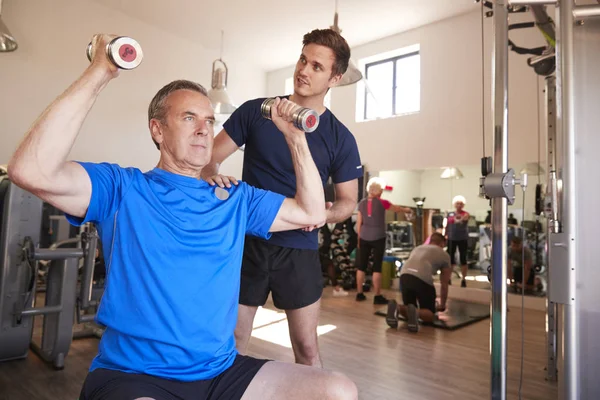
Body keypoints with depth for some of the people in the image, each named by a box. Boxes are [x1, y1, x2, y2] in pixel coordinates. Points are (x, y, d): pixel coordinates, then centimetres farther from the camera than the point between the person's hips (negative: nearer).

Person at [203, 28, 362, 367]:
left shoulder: (340, 138, -2)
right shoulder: (255, 111, -1)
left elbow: (348, 201, 5)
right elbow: (210, 159, 1)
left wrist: (320, 215, -17)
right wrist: (214, 176, -23)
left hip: (299, 250, 0)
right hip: (246, 241, 1)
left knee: (307, 347, 7)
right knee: (232, 342, 10)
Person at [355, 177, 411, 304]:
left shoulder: (362, 203, 3)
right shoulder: (382, 202, -7)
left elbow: (358, 223, 6)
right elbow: (397, 209, 9)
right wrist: (407, 210, 30)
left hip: (364, 238, 4)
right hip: (378, 238, -4)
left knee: (361, 266, 9)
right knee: (377, 267, 1)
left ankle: (359, 294, 16)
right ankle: (377, 296, 6)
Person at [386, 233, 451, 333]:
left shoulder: (417, 248, 39)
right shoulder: (444, 255, 27)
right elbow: (444, 284, 31)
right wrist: (442, 306, 47)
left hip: (404, 276, 4)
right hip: (423, 278, -4)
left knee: (409, 308, 23)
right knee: (430, 315, 13)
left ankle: (396, 308, -12)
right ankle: (416, 312, -22)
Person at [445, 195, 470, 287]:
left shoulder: (465, 214, -4)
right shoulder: (450, 215, 6)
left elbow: (465, 218, -29)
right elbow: (447, 226, 12)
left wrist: (462, 219, -51)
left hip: (462, 239, -2)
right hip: (452, 239, 3)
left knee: (463, 259, 1)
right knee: (450, 258, 5)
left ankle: (464, 279, 11)